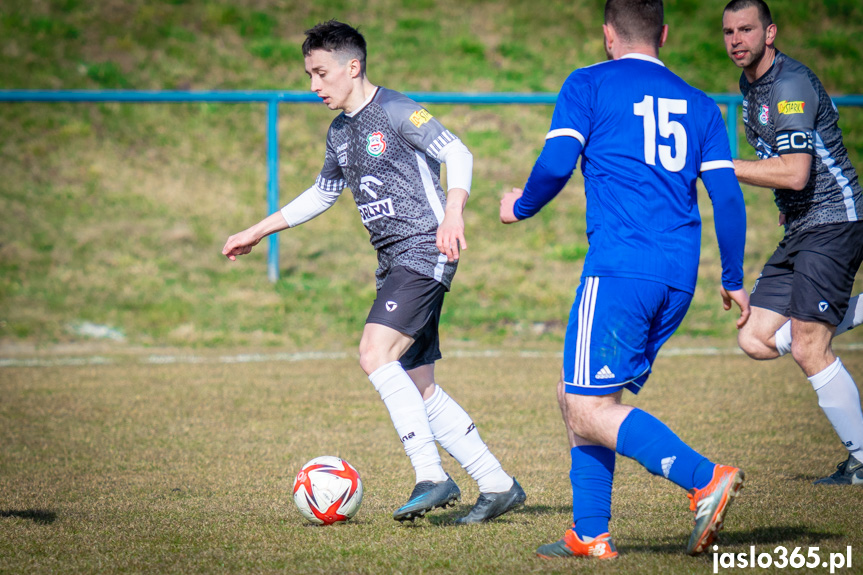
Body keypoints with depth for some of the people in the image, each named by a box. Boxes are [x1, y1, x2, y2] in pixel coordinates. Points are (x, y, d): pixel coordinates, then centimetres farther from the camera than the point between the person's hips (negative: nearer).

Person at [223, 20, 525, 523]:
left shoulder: (395, 111, -9)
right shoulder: (340, 133, 17)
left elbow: (457, 153, -16)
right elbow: (322, 195, 31)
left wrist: (453, 213, -33)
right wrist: (257, 232, 31)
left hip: (425, 250, -9)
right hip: (394, 261, 9)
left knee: (375, 355, -23)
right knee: (418, 388, 5)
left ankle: (433, 477, -20)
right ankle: (498, 485, 11)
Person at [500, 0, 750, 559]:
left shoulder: (588, 84, 5)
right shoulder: (699, 104, 18)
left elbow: (556, 163, -6)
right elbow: (727, 196, 12)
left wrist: (520, 207, 14)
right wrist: (734, 280, 20)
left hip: (620, 268, -7)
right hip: (679, 281, 7)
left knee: (588, 411, -8)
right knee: (575, 395, 17)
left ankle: (706, 479, -25)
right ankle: (590, 535, 13)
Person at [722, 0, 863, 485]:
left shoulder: (791, 85, -17)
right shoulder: (751, 86, 13)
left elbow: (795, 172, -26)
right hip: (801, 230, 10)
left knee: (808, 349, -11)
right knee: (757, 340, 1)